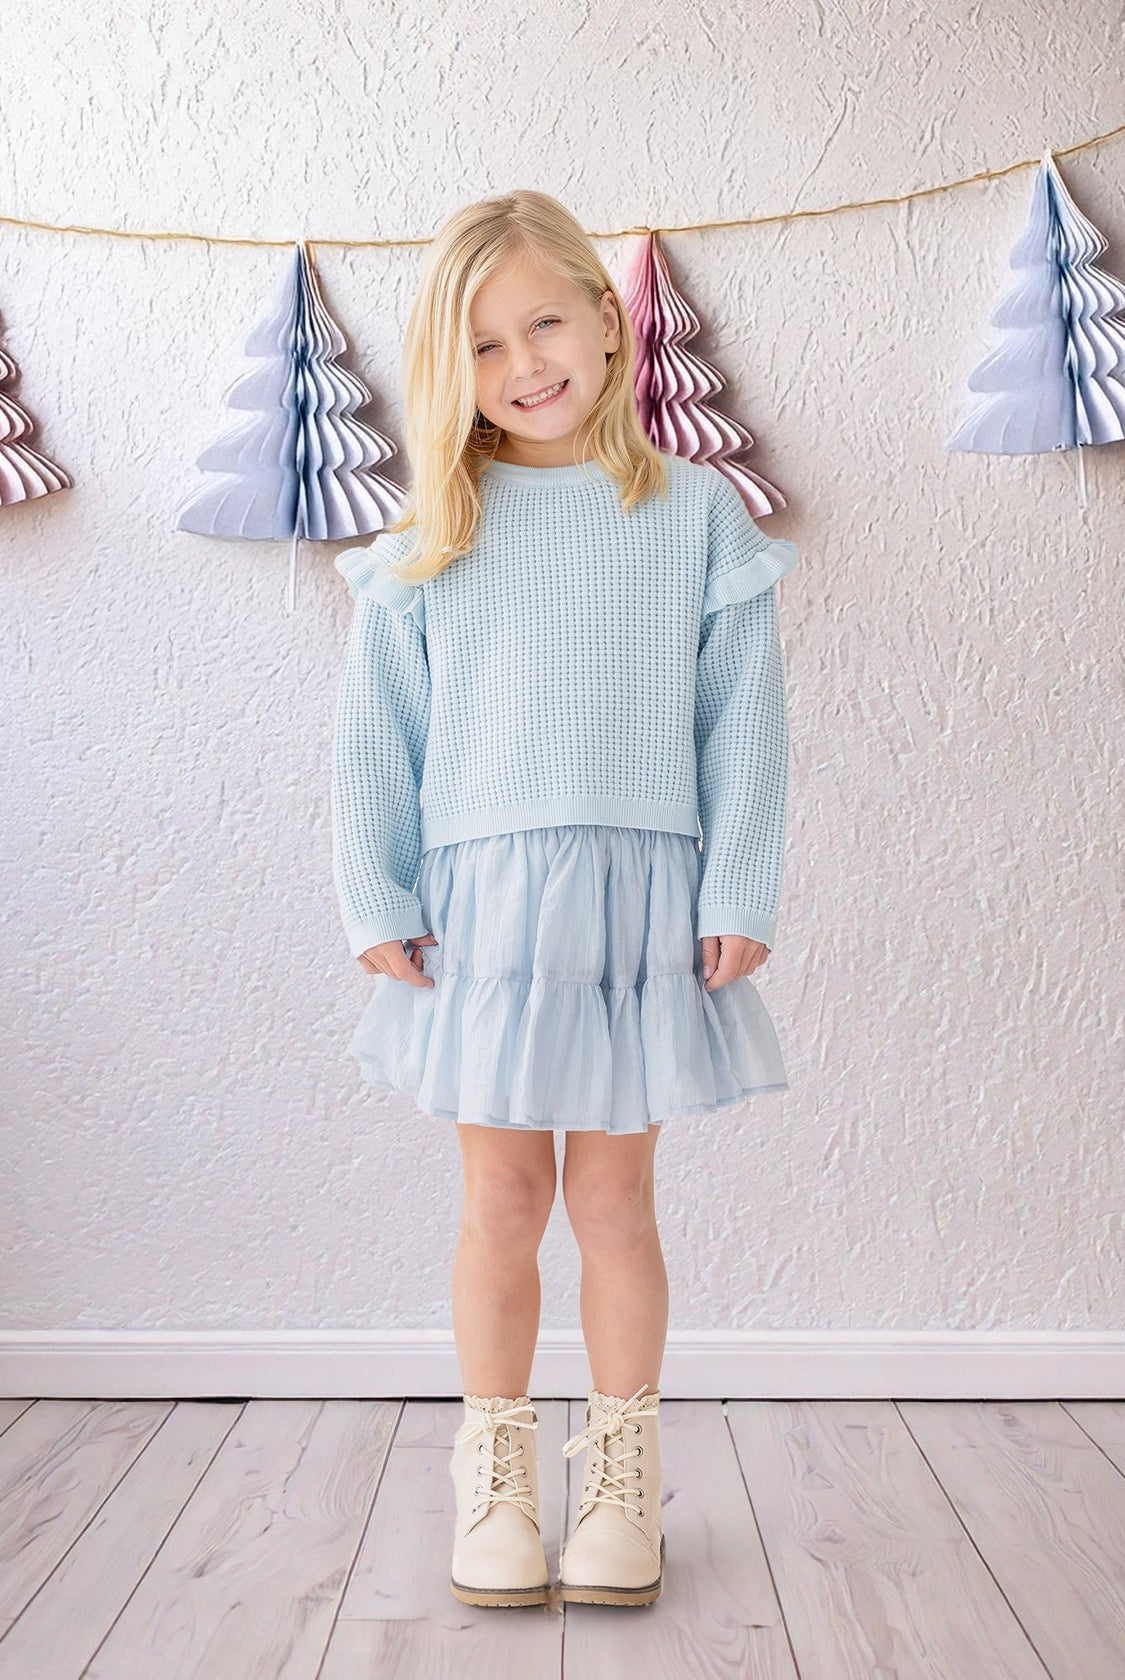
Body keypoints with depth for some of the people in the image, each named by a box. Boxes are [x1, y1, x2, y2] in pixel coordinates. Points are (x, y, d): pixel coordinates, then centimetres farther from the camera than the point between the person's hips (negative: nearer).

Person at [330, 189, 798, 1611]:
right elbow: (373, 728, 5)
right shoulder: (431, 541, 6)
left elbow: (744, 715, 2)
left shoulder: (695, 511, 4)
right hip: (480, 897, 1)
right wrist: (375, 902, -1)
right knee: (502, 1200, 7)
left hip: (639, 895, 0)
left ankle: (622, 1478, 24)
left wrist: (741, 894, -4)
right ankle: (494, 1480, 23)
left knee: (612, 1193, 7)